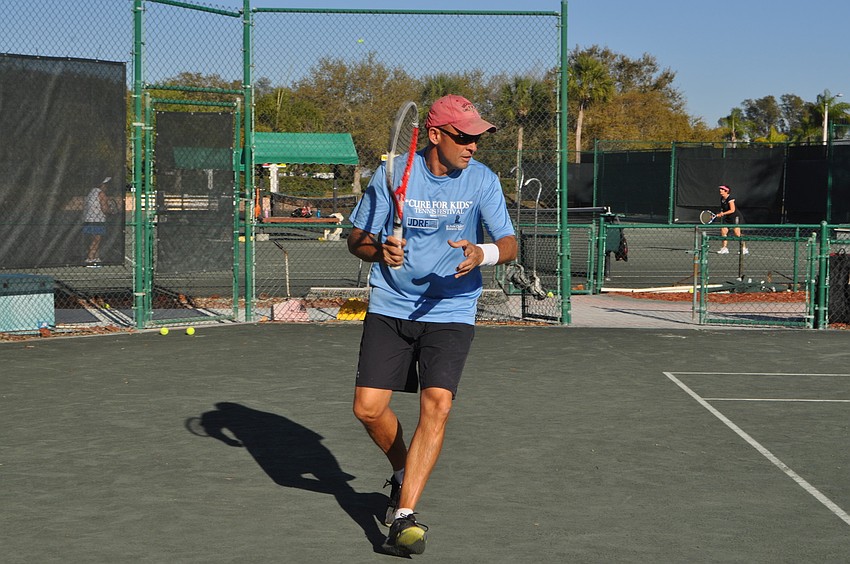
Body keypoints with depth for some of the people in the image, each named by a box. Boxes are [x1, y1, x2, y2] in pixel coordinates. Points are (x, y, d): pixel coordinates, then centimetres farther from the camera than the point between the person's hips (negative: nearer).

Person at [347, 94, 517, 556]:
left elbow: (509, 244, -7)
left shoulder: (482, 180, -4)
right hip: (390, 307, 1)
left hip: (450, 312, -1)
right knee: (368, 408, -5)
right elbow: (356, 239, 2)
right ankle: (403, 469, 28)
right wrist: (379, 250, -21)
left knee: (437, 403, -18)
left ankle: (403, 514, -11)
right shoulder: (391, 175, -5)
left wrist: (484, 254, -30)